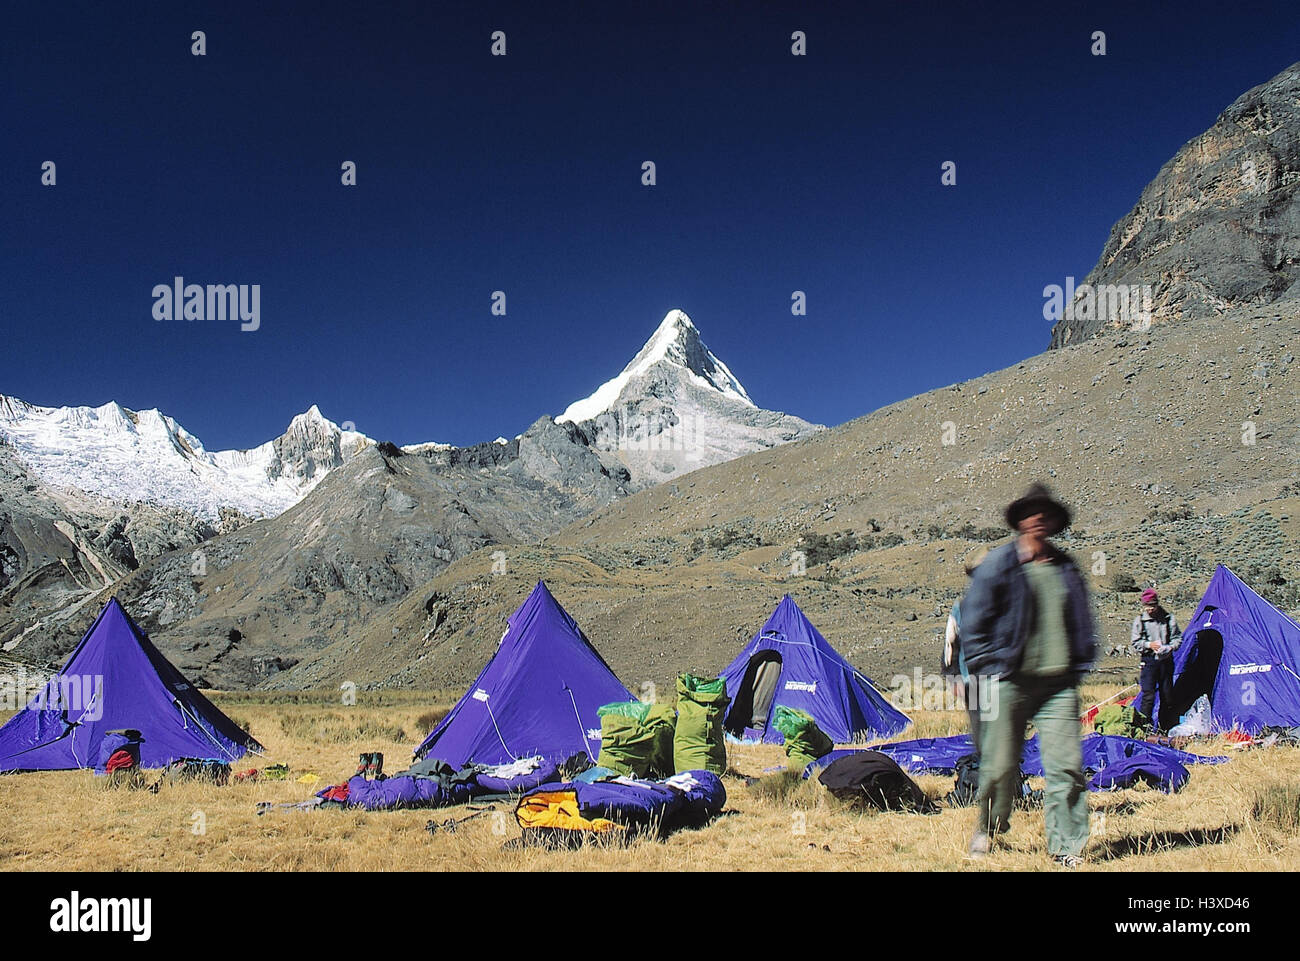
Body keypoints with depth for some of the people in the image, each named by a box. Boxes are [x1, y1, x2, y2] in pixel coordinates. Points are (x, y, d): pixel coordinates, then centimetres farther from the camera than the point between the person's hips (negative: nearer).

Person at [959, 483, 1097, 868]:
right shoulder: (998, 564, 0)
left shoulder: (1066, 568, 14)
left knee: (1066, 765, -4)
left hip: (1059, 684, 3)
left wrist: (1078, 666, 13)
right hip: (1010, 682, -3)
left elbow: (1082, 623, 23)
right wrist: (987, 667, -4)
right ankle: (986, 830, 27)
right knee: (1000, 765, 3)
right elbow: (973, 622, 1)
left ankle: (1067, 848, 5)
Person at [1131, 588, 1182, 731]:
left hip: (1166, 660, 3)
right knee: (1148, 695, -11)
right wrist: (1148, 645, -14)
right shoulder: (1139, 620, 1)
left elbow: (1178, 637, 10)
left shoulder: (1168, 618, 5)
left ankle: (1164, 727, 19)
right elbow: (1135, 643, 3)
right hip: (1149, 660, -3)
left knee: (1167, 695, 7)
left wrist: (1171, 647, -10)